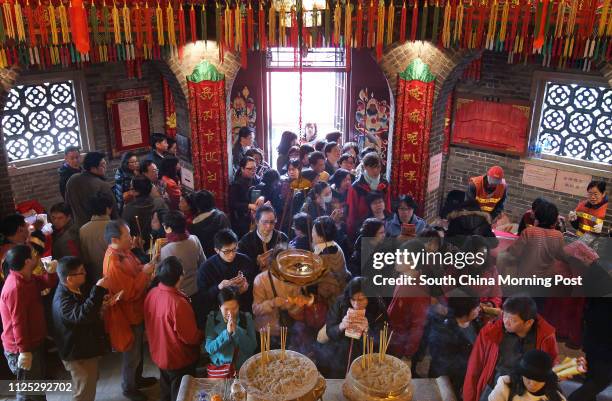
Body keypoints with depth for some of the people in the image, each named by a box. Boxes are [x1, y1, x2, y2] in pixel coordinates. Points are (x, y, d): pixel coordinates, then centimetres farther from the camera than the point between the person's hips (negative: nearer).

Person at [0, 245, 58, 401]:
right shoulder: (15, 288, -28)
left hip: (33, 343, 10)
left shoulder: (26, 278, 2)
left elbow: (47, 283, 15)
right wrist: (24, 351, -23)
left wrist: (50, 272, -8)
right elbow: (18, 322, -27)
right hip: (21, 349, -10)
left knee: (39, 384, 25)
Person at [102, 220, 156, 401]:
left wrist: (147, 268, -9)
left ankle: (137, 378, 47)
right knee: (131, 354, 12)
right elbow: (129, 293, -31)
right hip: (127, 315, -9)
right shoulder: (113, 264, -33)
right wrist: (145, 273, -25)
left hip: (135, 311, 9)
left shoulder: (123, 251, -4)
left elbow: (135, 270, 10)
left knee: (138, 349, 27)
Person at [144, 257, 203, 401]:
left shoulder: (151, 294, -12)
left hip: (159, 354, 7)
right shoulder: (178, 303, -34)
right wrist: (202, 335, -4)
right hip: (179, 360, -7)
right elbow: (190, 337, -23)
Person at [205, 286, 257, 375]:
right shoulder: (212, 318, -1)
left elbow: (252, 347, -6)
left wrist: (236, 330, -18)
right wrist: (227, 333, -20)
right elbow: (209, 348, -8)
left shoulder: (246, 317, 0)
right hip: (219, 366, 0)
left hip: (244, 366, 0)